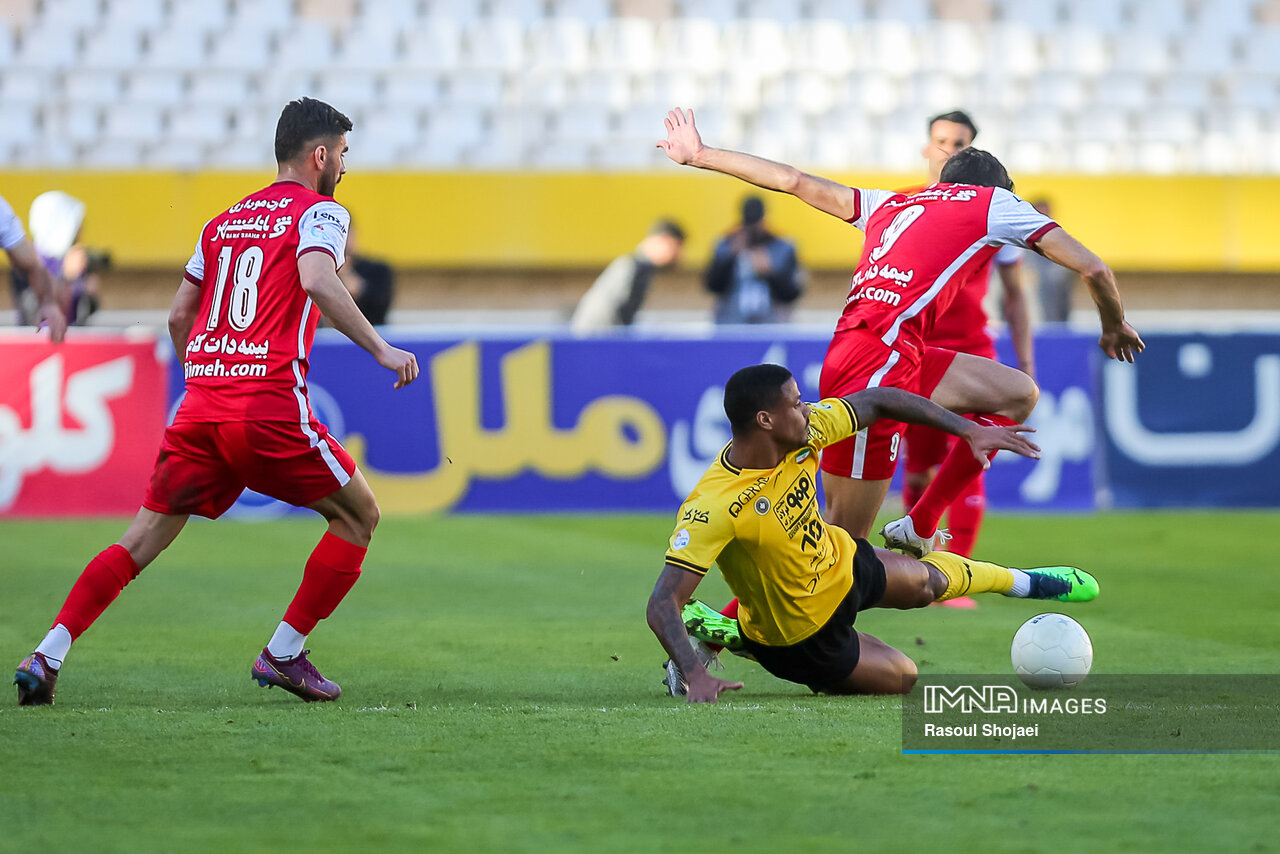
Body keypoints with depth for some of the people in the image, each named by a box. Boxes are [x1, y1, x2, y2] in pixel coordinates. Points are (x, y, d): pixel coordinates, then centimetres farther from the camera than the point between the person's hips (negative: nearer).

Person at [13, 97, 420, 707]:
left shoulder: (225, 221, 22)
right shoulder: (319, 211, 2)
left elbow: (178, 318, 24)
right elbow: (317, 280, -19)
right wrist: (379, 348, -19)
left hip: (200, 403, 6)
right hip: (271, 405, -6)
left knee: (143, 539, 10)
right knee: (359, 515, 11)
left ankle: (47, 656, -4)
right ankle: (284, 653, 7)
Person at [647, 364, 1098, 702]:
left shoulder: (803, 431, -23)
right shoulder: (714, 508, -42)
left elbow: (877, 402, -7)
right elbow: (662, 605, -43)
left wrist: (970, 430, -10)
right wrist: (696, 677, -57)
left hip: (841, 564, 6)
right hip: (804, 633, -6)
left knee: (929, 581, 29)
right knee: (899, 678, 14)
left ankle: (1023, 581, 61)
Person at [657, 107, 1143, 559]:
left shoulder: (891, 204, 26)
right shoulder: (995, 202, 11)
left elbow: (793, 181, 30)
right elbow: (1092, 268, 11)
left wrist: (701, 155, 40)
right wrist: (1114, 326, 30)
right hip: (878, 358, -8)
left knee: (1018, 394, 17)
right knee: (841, 540, -5)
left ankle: (919, 528, 15)